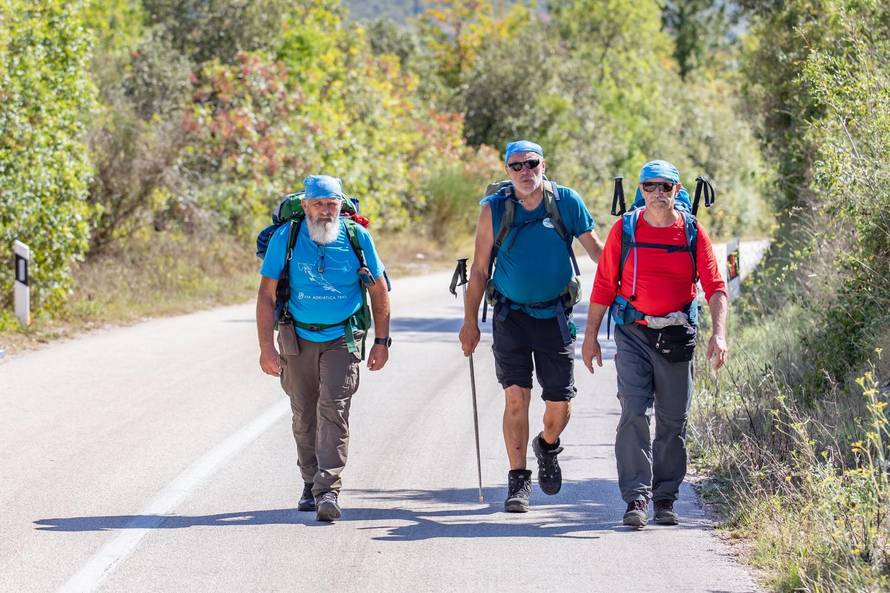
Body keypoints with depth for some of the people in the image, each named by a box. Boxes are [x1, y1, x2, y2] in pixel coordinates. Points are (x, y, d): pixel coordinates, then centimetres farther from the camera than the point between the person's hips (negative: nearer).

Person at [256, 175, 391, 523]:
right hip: (298, 338, 1)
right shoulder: (285, 238, -8)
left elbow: (378, 292, 5)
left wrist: (381, 341, 4)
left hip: (342, 339, -1)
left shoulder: (357, 238, -6)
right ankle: (311, 484, 25)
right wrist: (266, 347, -11)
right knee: (304, 415, 9)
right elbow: (267, 295, -6)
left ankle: (328, 489, -19)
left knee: (334, 408, -15)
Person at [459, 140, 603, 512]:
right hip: (511, 316, -1)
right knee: (516, 397, -10)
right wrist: (470, 321, 2)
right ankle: (518, 481, -1)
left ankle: (547, 447, 35)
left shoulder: (566, 202, -3)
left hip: (555, 316, 1)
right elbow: (480, 268, 3)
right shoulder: (494, 209, -3)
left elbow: (595, 249, 6)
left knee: (560, 405, 1)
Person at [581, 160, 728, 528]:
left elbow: (715, 287, -3)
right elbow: (604, 285, 4)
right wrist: (591, 336, 3)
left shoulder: (693, 232, 0)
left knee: (673, 420, 7)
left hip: (676, 336, 1)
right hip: (633, 332, -1)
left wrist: (719, 332, -16)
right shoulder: (625, 230, 0)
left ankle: (665, 498, 18)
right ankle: (636, 498, -12)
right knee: (634, 414, -11)